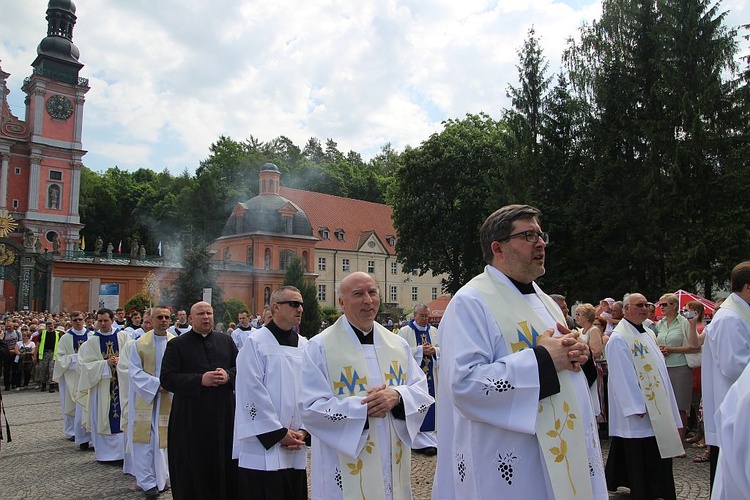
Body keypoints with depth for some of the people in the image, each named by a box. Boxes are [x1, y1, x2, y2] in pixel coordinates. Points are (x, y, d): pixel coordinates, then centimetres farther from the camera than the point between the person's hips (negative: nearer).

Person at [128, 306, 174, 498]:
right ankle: (148, 481, 10)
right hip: (145, 398, -1)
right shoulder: (139, 343, -3)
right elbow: (135, 372, -6)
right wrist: (156, 384, -16)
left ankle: (161, 477, 21)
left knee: (164, 438, 7)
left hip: (168, 399, 1)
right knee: (146, 439, 1)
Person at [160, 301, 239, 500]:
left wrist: (228, 375, -12)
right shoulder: (176, 344, 1)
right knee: (195, 468, 4)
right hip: (191, 417, -3)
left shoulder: (226, 340, 11)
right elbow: (167, 378, -7)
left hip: (224, 415, 3)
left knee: (226, 464, 7)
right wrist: (200, 380, -18)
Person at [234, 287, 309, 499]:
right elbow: (253, 392, -12)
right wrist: (279, 433, -11)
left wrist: (304, 430, -4)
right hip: (263, 446, -5)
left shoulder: (304, 345, 8)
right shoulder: (255, 342, -7)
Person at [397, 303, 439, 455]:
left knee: (430, 405, 6)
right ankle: (418, 441, 4)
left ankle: (430, 436, 16)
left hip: (430, 376, 5)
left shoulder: (433, 331, 11)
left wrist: (433, 350, -11)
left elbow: (442, 349, 10)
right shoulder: (405, 331, -4)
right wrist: (421, 350, -18)